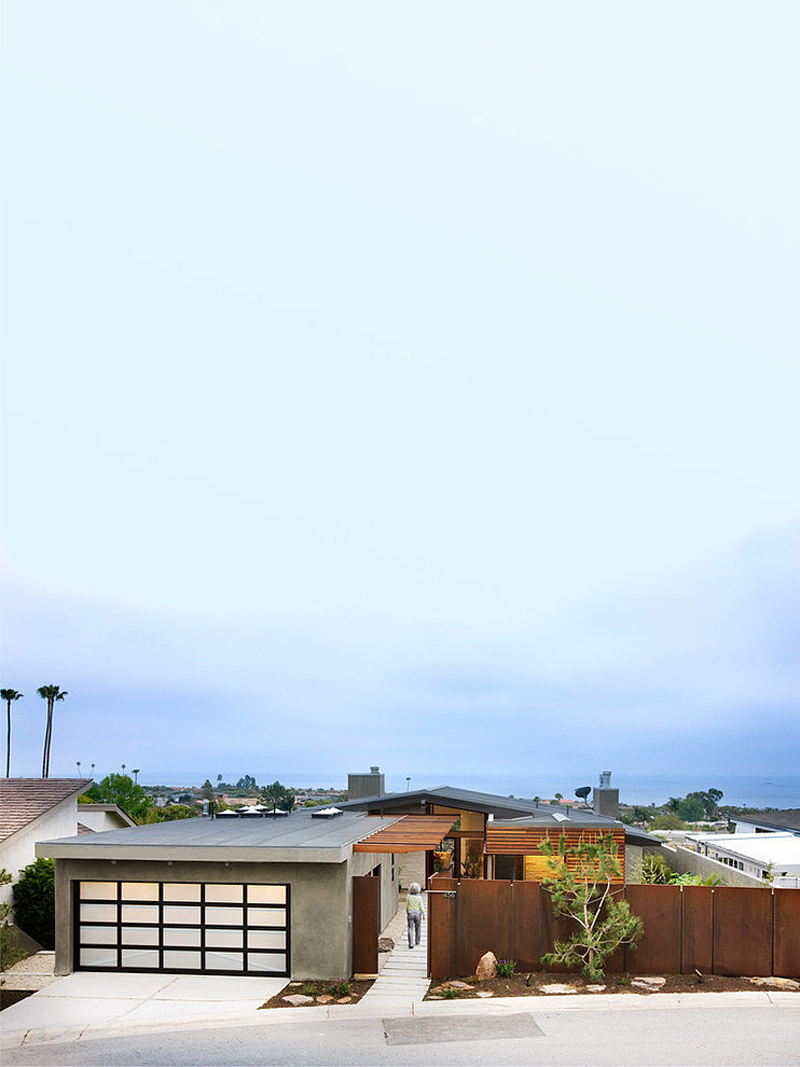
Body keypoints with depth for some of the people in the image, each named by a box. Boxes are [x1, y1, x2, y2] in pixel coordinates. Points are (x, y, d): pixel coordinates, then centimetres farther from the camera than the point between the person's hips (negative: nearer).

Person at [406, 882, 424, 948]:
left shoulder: (408, 896, -7)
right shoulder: (419, 897, -11)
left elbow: (406, 906, 2)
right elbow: (421, 907, -7)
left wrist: (406, 913, 17)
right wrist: (423, 915, 6)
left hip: (410, 913, 0)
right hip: (418, 913, 0)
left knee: (410, 928, 0)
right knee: (418, 928, 20)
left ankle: (411, 943, -13)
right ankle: (417, 941, 34)